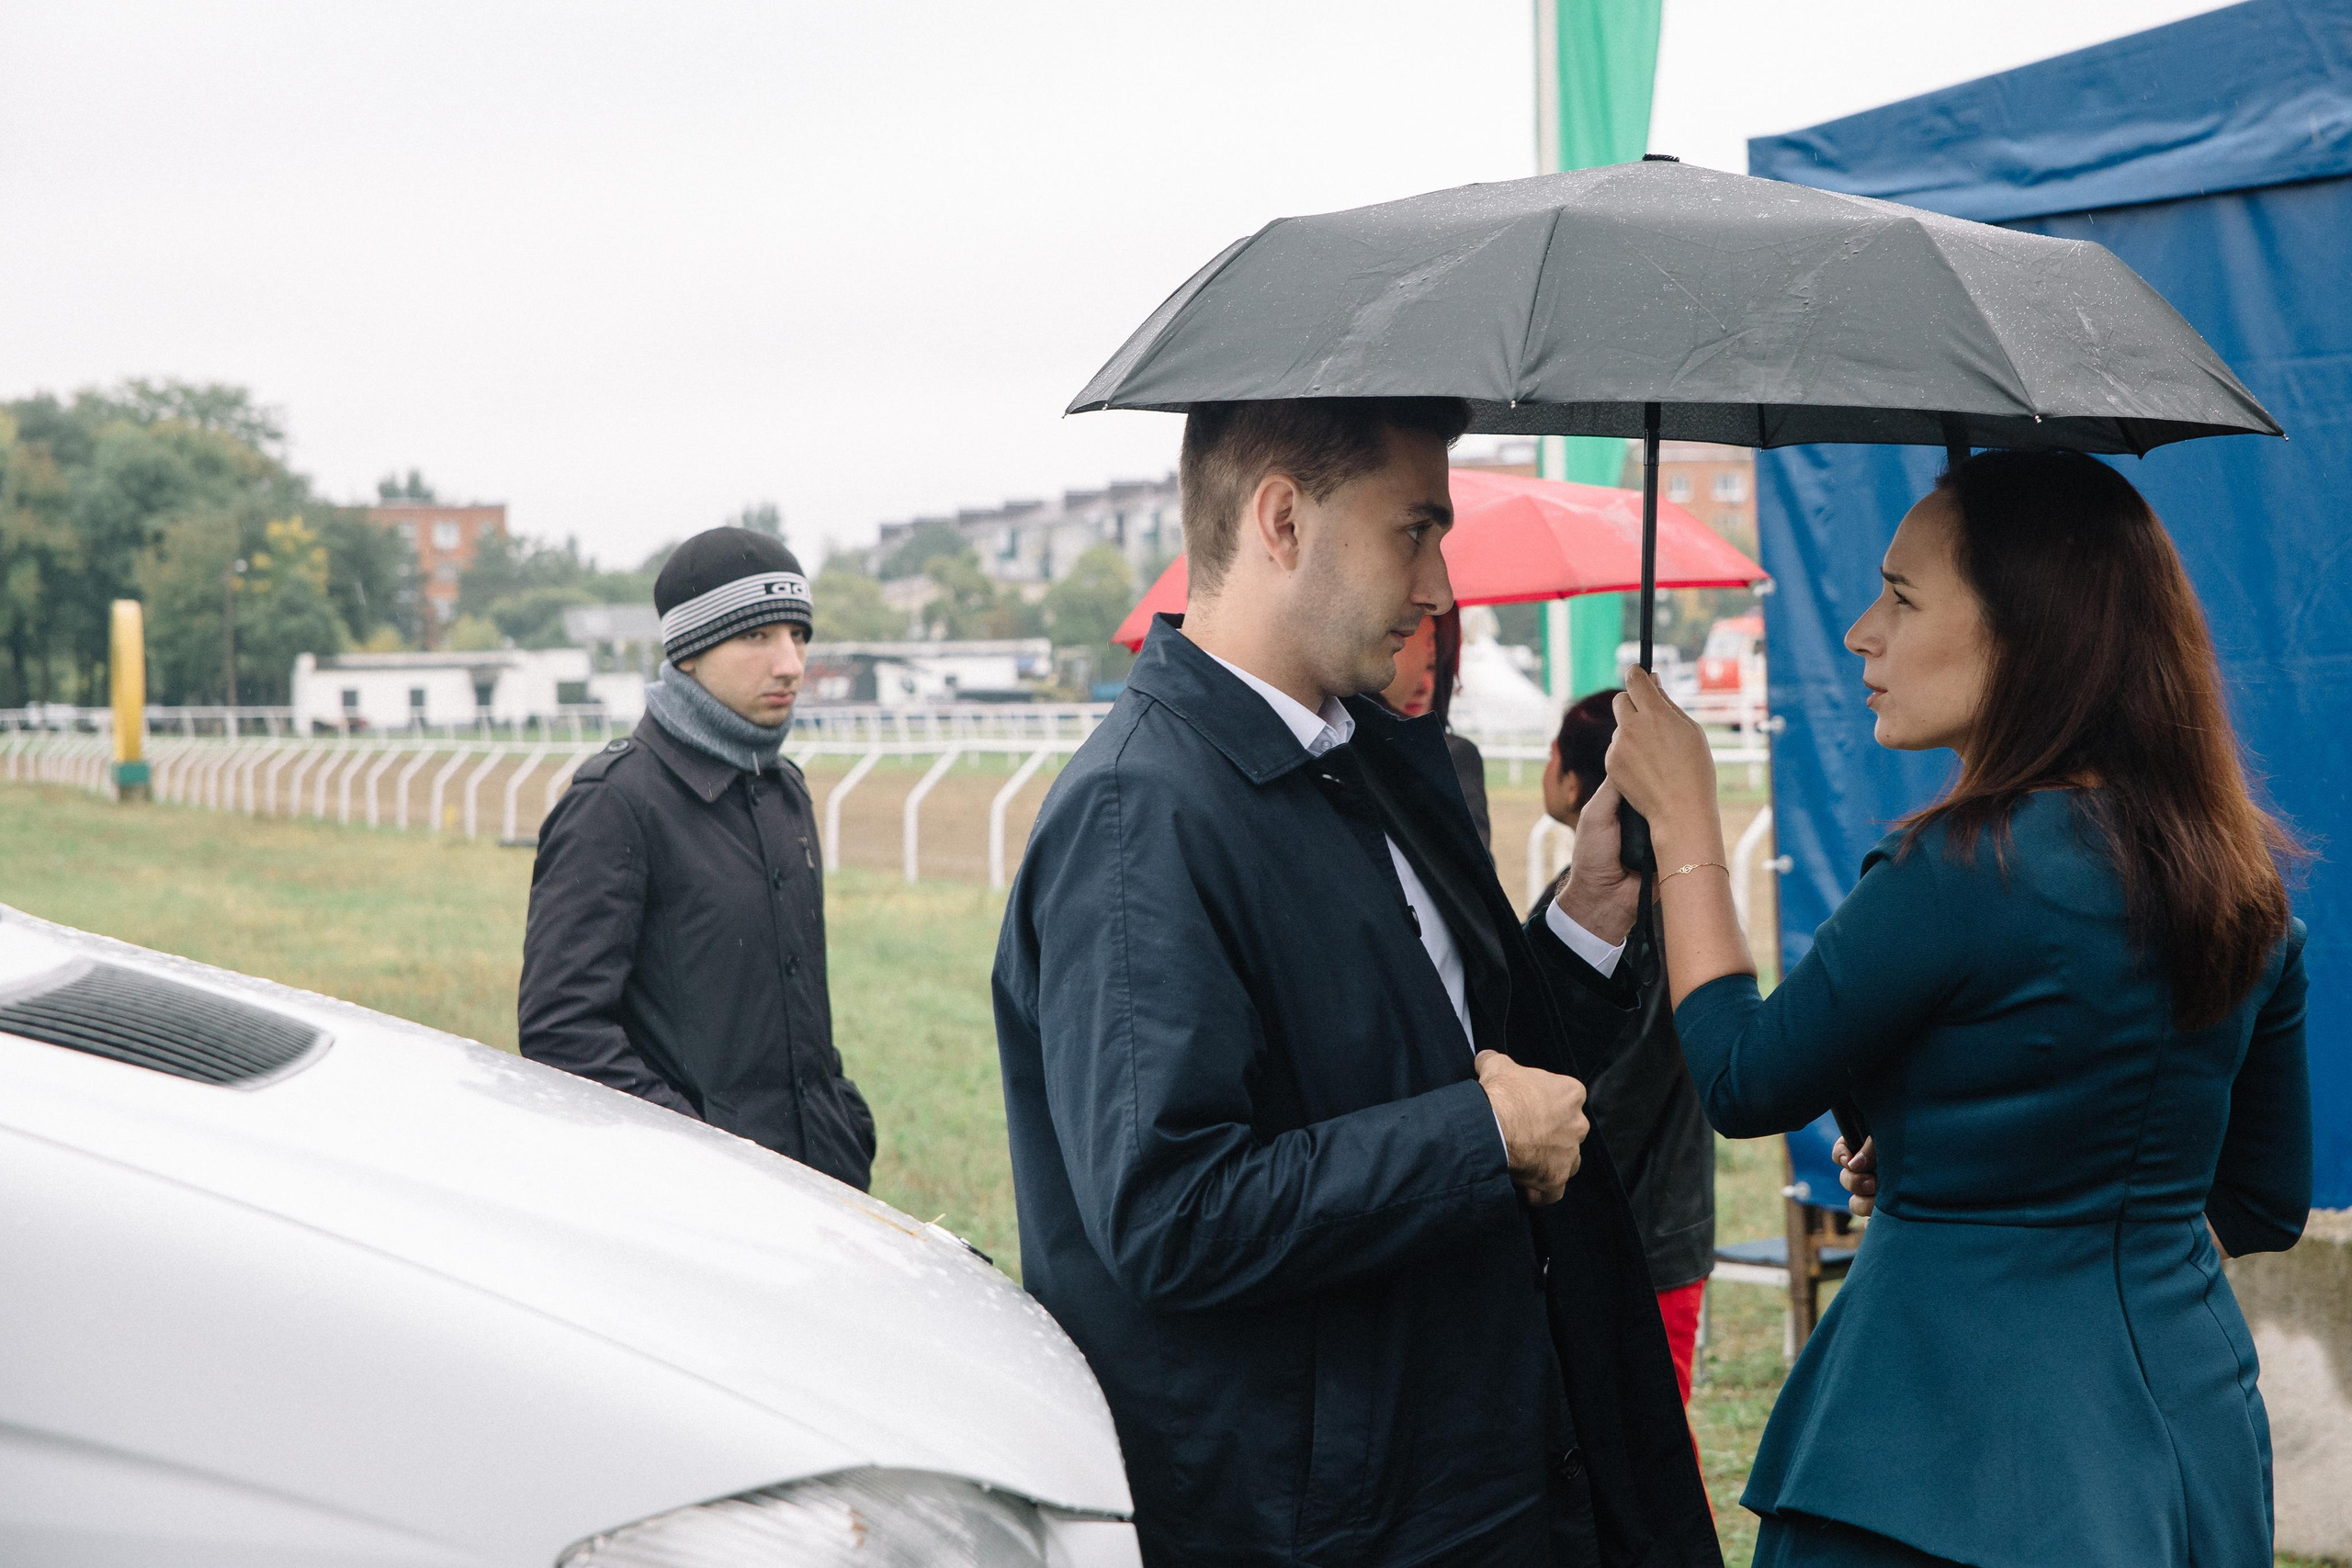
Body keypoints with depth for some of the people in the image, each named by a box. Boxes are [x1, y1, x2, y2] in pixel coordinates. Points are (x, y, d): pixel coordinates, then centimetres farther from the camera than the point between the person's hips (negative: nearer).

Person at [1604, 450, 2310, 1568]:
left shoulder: (1961, 874, -21)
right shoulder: (2242, 877, 2)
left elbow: (1743, 1084, -7)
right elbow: (2267, 1202, 11)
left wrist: (1681, 822, 1)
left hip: (1973, 1457, -7)